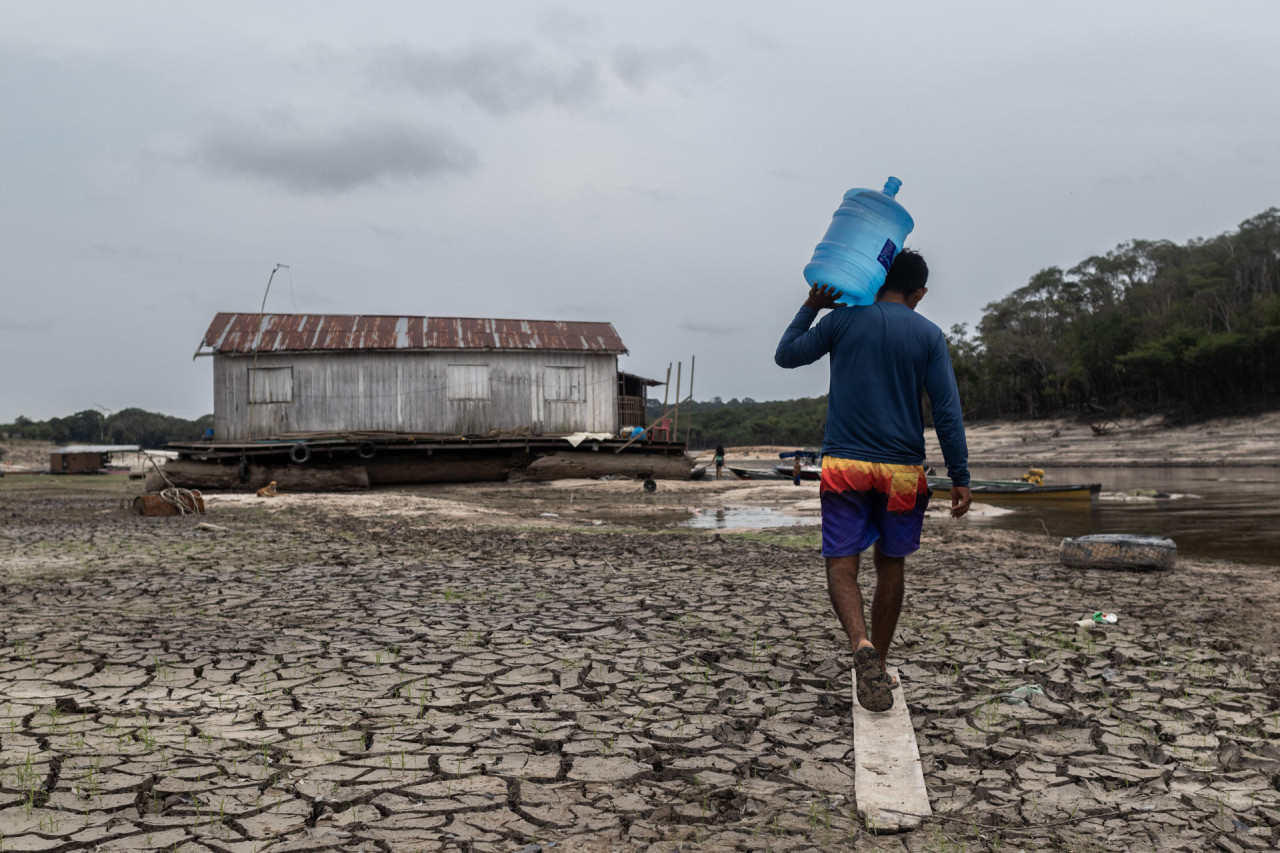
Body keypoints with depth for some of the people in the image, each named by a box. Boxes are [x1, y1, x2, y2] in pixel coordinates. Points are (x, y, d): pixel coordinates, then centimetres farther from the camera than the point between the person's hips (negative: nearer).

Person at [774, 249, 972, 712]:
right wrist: (960, 478, 2)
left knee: (841, 565, 1)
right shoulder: (929, 335, 3)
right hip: (902, 470, 1)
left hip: (844, 465, -1)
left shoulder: (844, 320, 2)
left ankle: (863, 646, -25)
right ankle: (878, 664, 23)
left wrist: (810, 307, 16)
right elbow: (947, 410, -1)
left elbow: (785, 355, 10)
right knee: (891, 566, 15)